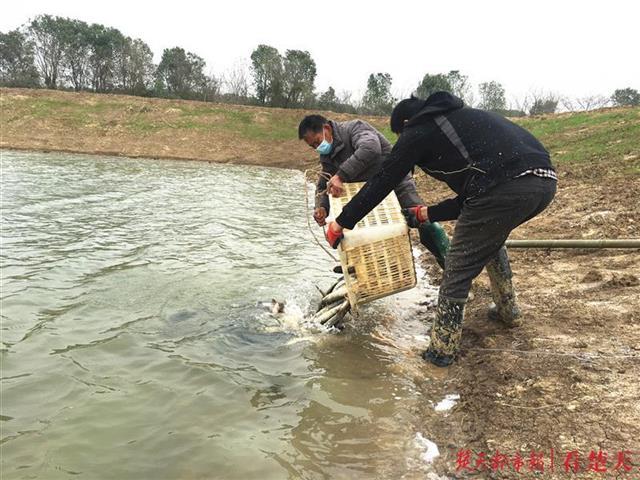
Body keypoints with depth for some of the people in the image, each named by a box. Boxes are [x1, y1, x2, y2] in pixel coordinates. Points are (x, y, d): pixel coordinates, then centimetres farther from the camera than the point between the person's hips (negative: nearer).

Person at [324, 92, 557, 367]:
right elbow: (471, 196, 33)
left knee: (459, 268, 6)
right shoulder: (462, 119, 33)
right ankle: (508, 311, 43)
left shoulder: (418, 131, 11)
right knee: (490, 238, 33)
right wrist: (427, 214, 41)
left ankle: (442, 349, 16)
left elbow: (381, 182, 10)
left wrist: (341, 223, 19)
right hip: (546, 181, 9)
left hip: (506, 187, -8)